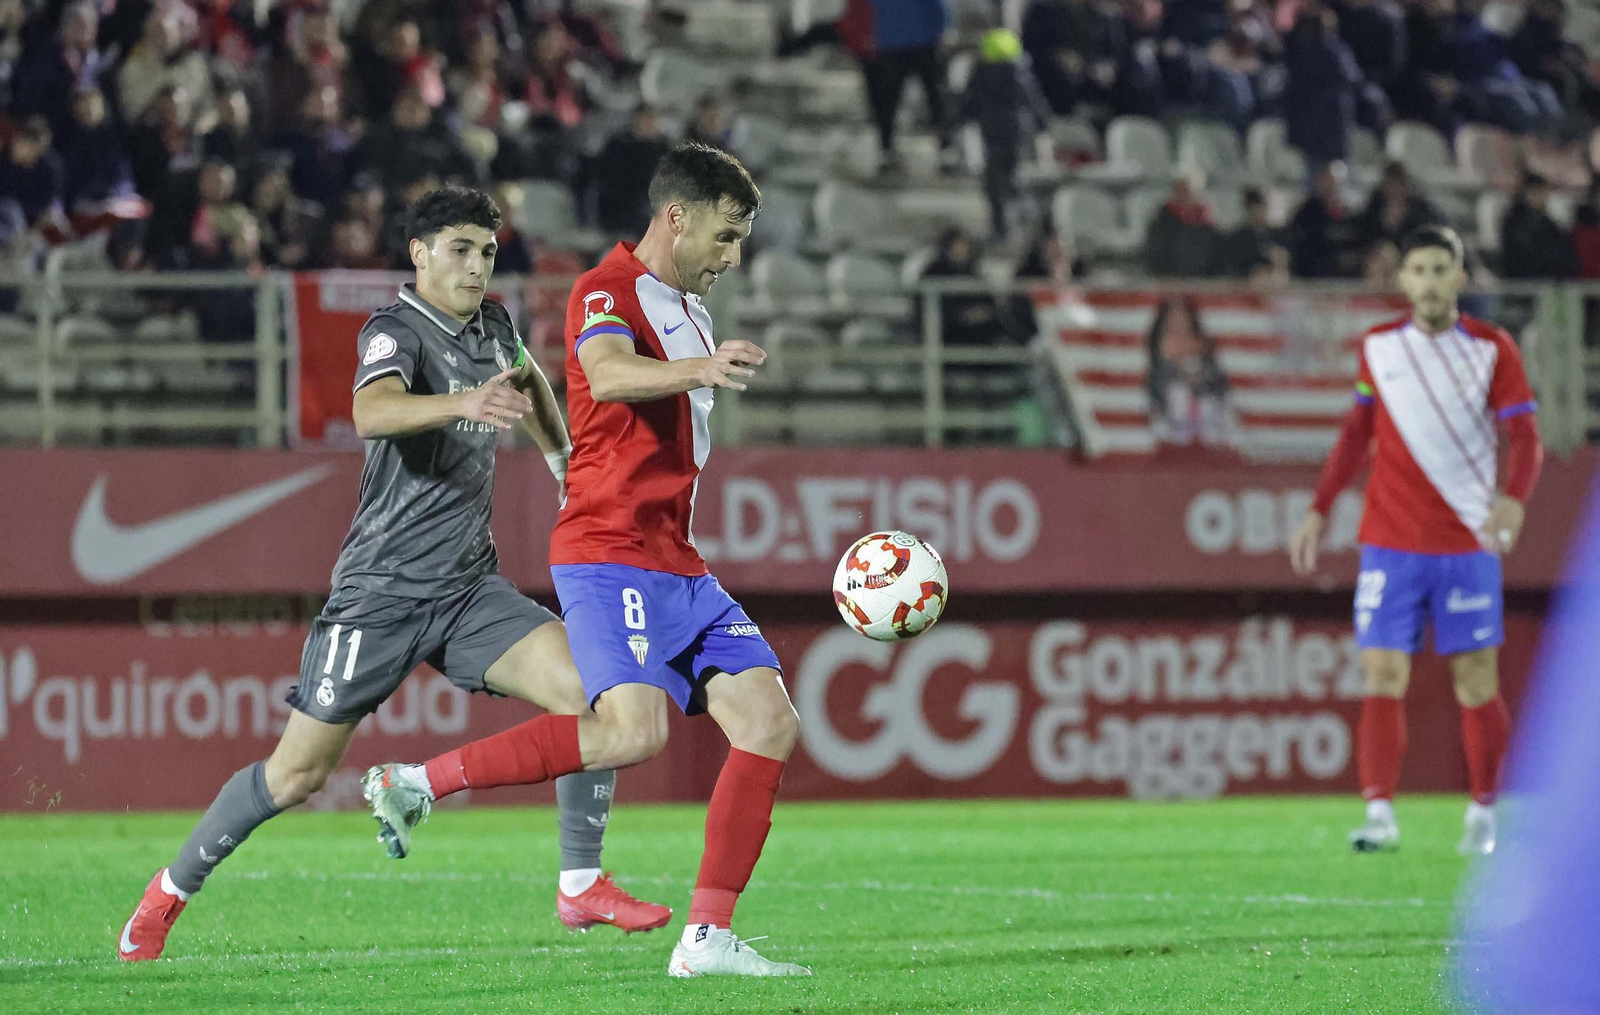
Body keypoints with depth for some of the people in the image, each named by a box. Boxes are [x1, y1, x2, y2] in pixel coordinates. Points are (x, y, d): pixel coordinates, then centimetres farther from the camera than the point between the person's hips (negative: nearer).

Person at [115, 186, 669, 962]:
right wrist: (464, 402, -53)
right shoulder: (396, 332, -14)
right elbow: (373, 412, -38)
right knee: (298, 772, -2)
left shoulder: (492, 326, 9)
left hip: (470, 589, 6)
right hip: (382, 592, -6)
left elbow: (526, 380, 36)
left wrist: (562, 457, 40)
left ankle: (582, 883, -1)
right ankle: (169, 892, 16)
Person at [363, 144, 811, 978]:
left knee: (770, 722, -2)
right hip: (609, 556, -9)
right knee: (634, 730, -26)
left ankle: (707, 938, 0)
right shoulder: (607, 291, -9)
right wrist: (701, 367, -48)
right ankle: (418, 782, -14)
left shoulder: (687, 306, 20)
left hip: (679, 567, 9)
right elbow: (607, 376, -33)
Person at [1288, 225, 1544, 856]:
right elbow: (1356, 435, 18)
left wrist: (1513, 500, -25)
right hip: (1390, 543, 2)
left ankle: (1483, 816, 14)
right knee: (1383, 679, -9)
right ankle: (1379, 815, -12)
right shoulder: (1377, 347, 7)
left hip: (1467, 544, -1)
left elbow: (1525, 438, -6)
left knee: (1476, 684, 2)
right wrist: (1319, 511, 13)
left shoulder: (1492, 349, -1)